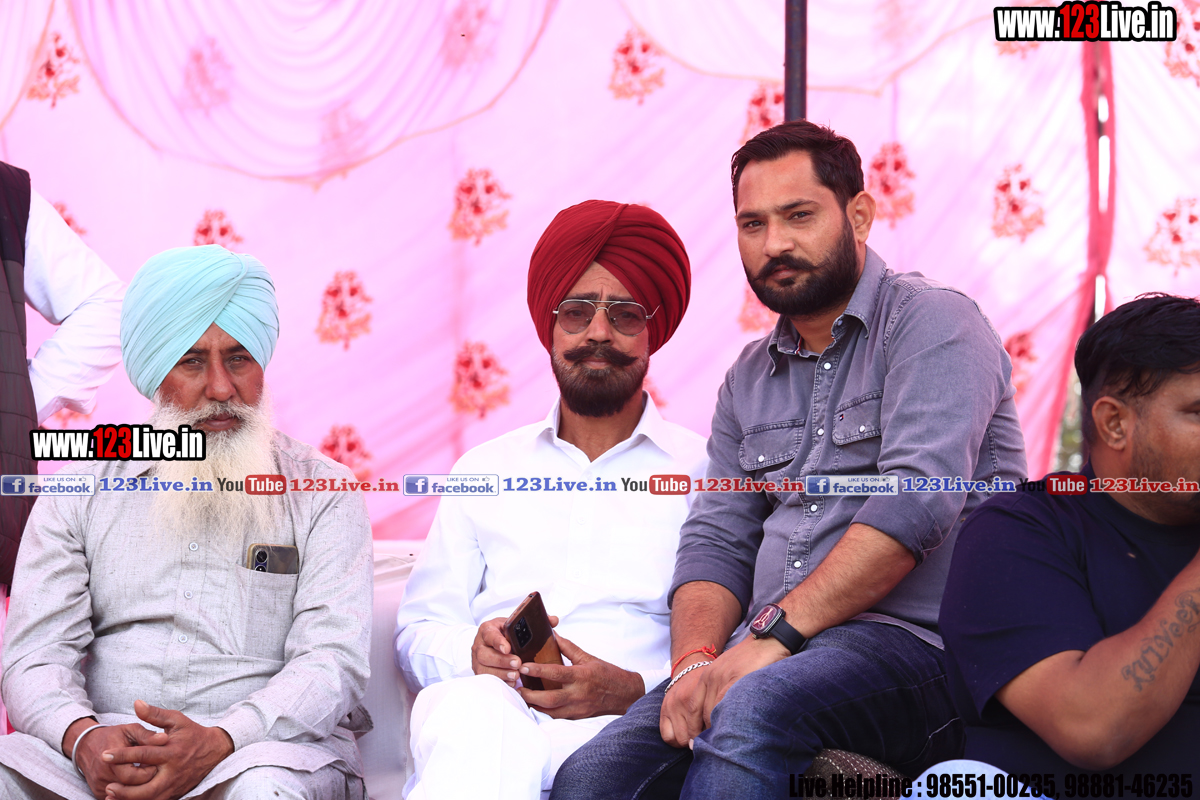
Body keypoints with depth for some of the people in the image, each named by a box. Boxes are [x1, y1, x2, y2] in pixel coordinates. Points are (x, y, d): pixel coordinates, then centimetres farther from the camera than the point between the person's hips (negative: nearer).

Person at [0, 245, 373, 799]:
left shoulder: (322, 492, 6)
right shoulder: (80, 489, 13)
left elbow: (333, 661, -5)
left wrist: (220, 743, -23)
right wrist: (84, 738, -18)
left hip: (266, 748, -1)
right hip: (105, 748, 1)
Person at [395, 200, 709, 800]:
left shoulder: (706, 472, 12)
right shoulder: (485, 469, 24)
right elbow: (419, 631, 18)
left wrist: (635, 691, -17)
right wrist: (471, 653, -6)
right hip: (480, 707, 3)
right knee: (471, 706, -37)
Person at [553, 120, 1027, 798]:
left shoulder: (932, 322, -1)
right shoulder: (749, 379, 21)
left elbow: (917, 500, -16)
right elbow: (716, 538, 13)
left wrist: (770, 633, -19)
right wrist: (696, 660, -9)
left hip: (915, 642, -5)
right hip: (767, 659, 5)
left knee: (754, 712, -36)